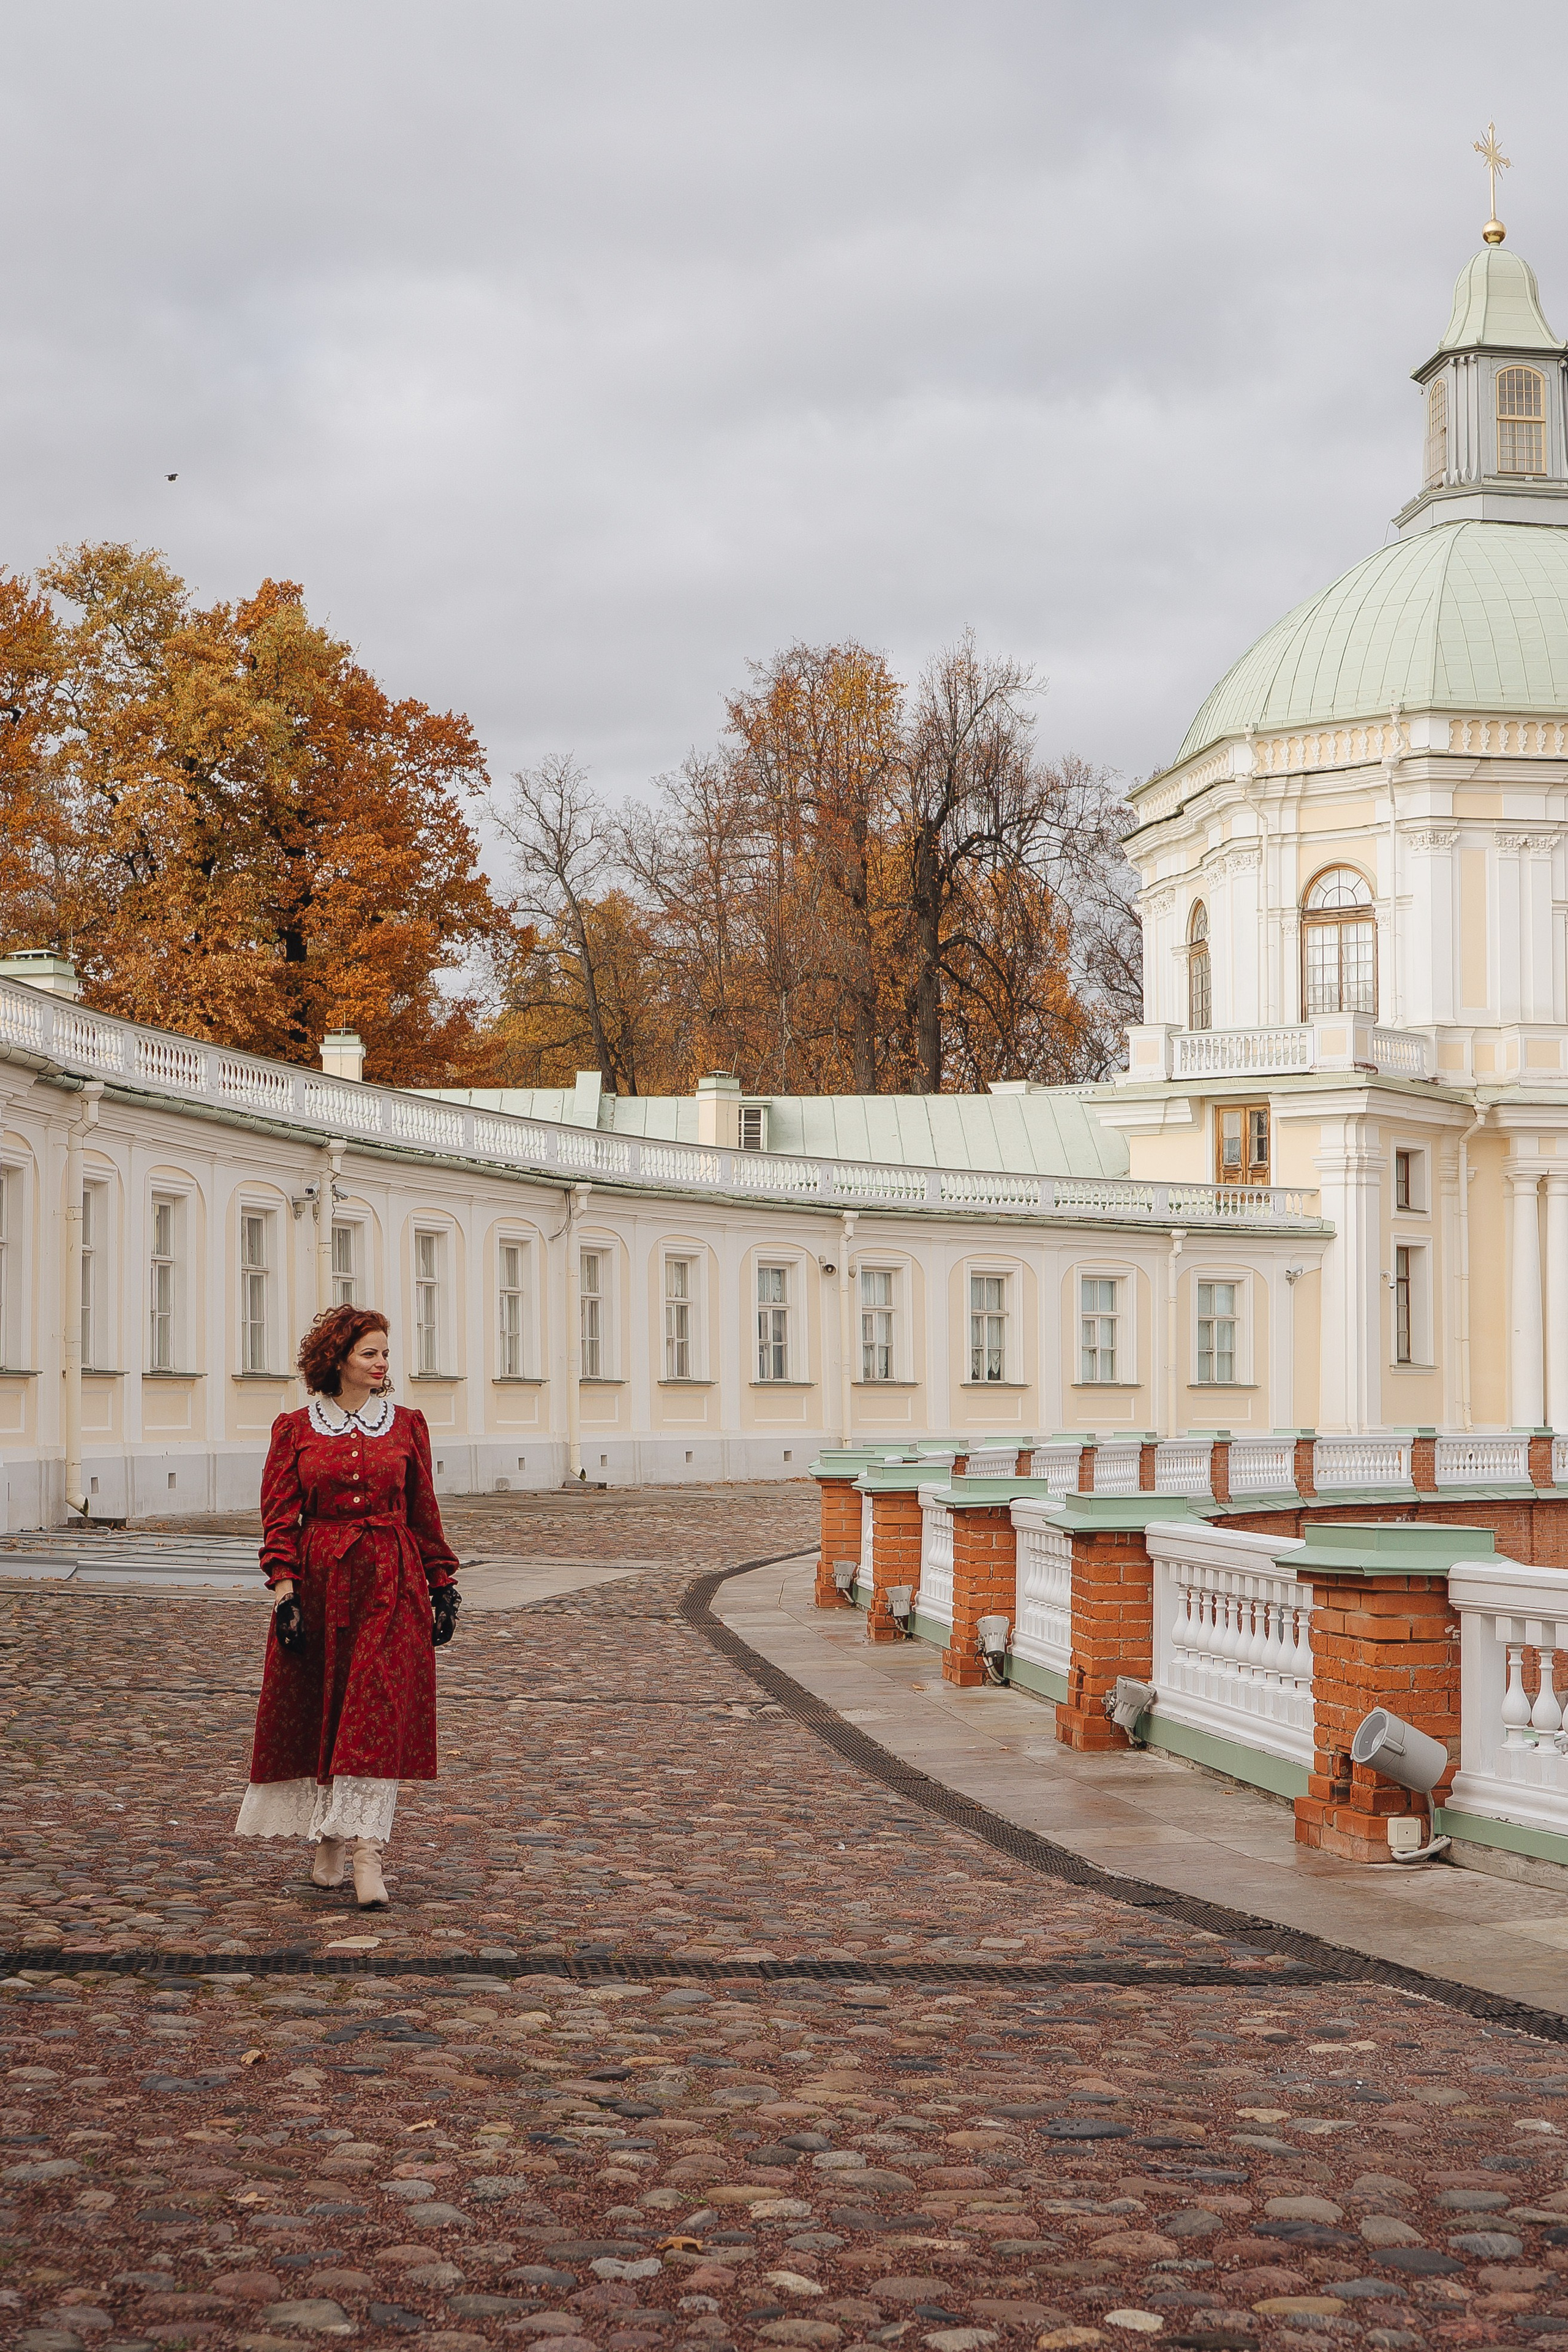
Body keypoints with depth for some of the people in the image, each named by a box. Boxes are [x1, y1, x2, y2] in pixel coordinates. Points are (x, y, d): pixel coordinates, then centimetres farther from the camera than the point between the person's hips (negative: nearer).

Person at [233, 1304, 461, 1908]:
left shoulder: (406, 1425, 7)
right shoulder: (295, 1429, 3)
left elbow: (424, 1513, 12)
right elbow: (279, 1517, 0)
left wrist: (443, 1585, 10)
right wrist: (285, 1587, -11)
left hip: (391, 1585, 0)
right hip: (319, 1583, 0)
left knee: (379, 1713, -9)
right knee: (317, 1714, 6)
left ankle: (367, 1855, -13)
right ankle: (327, 1842, 22)